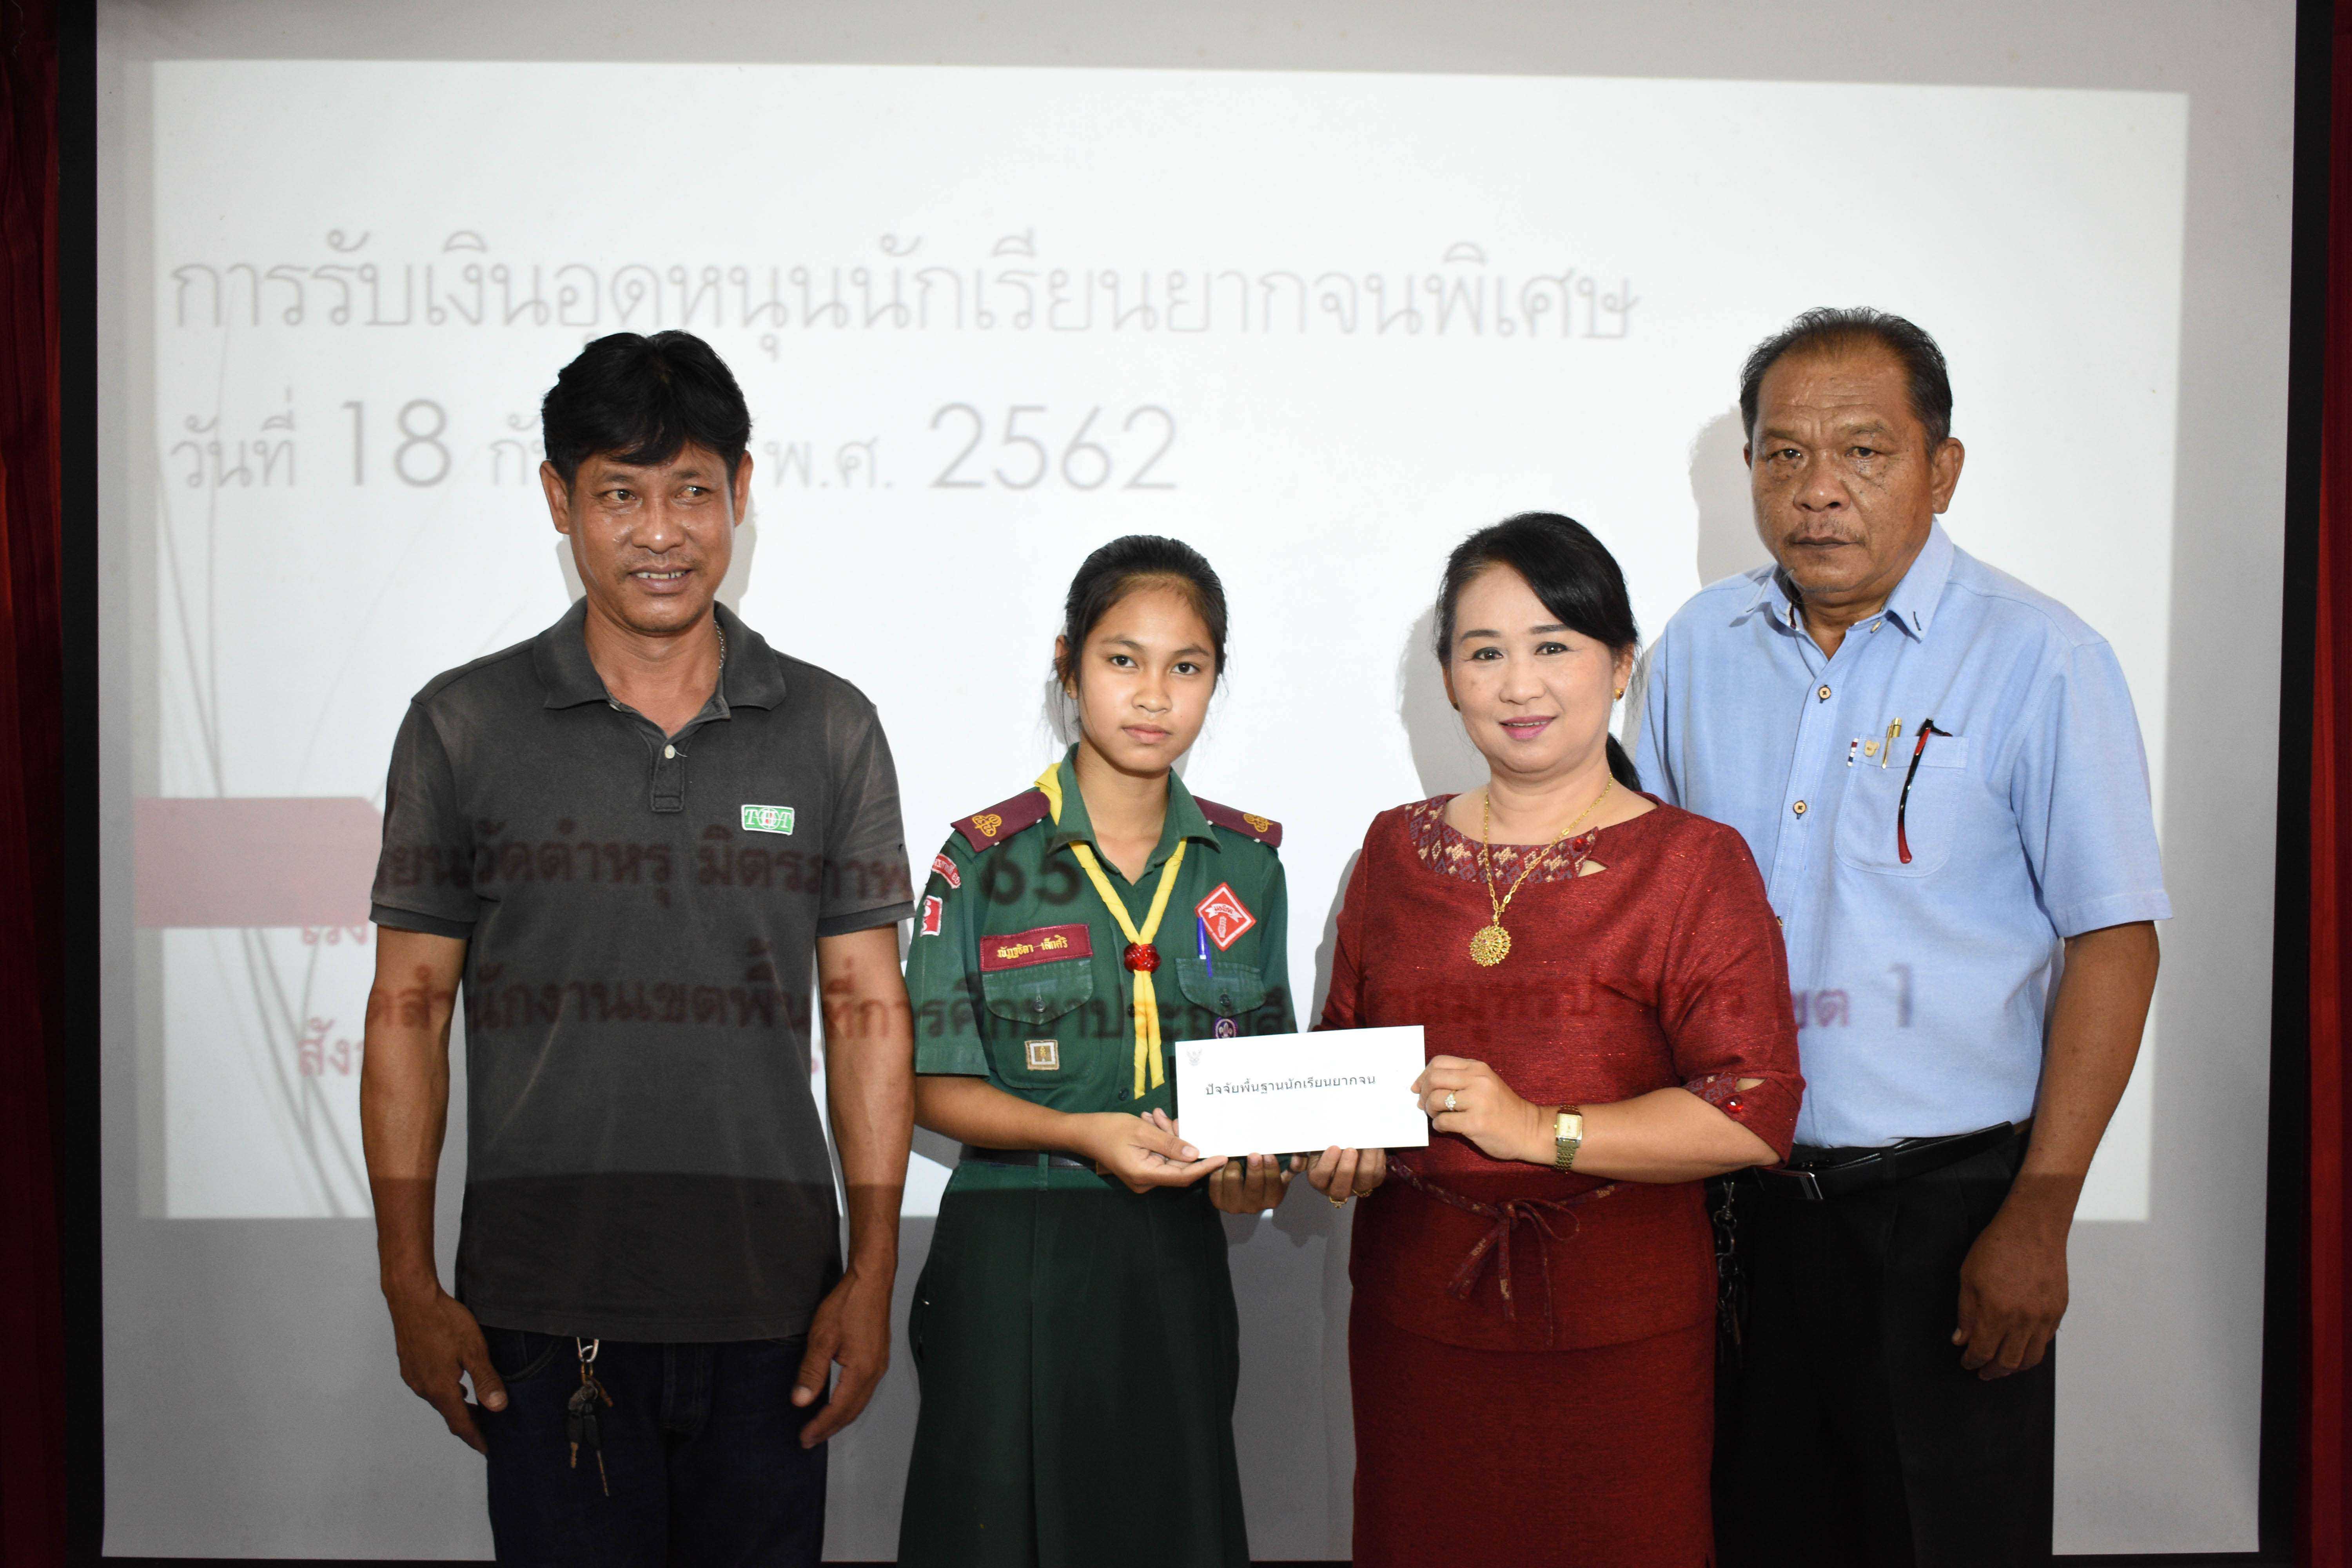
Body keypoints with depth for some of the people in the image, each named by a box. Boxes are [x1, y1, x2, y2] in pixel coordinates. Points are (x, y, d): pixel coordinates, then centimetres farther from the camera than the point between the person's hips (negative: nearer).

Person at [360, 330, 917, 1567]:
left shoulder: (830, 730, 3)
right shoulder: (463, 725, 1)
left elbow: (865, 1009, 4)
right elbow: (409, 1007, 3)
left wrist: (872, 1274, -1)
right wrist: (410, 1283, 0)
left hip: (769, 1303, 1)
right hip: (543, 1311, -1)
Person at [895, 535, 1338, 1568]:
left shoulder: (1246, 864, 5)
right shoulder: (986, 859, -4)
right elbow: (936, 1086, -4)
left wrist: (1258, 1164, -10)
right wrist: (1083, 1135, -19)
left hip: (1175, 1257, 3)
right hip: (1013, 1258, -2)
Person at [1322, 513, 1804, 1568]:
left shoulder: (1695, 863, -4)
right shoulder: (1396, 850, 10)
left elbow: (1754, 1112, -12)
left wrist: (1542, 1129, -18)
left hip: (1617, 1330, -3)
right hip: (1416, 1309, 3)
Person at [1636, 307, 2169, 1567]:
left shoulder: (2038, 661, -9)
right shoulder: (1697, 649, 4)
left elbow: (2113, 943, -9)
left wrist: (2038, 1216, -13)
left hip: (1949, 1199, -4)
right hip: (1736, 1191, 4)